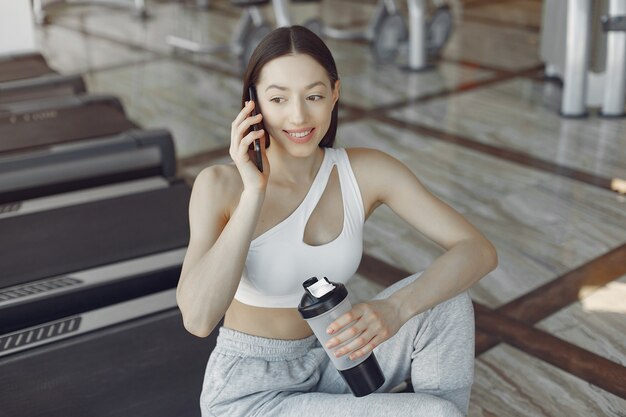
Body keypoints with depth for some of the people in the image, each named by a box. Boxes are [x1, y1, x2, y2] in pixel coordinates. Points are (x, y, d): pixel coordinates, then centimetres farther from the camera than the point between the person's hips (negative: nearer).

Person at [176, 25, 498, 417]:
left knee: (447, 298, -18)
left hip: (329, 368, 5)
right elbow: (198, 318, -31)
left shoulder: (367, 171, -10)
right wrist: (254, 192, -31)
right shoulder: (222, 184, -19)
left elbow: (479, 250, -15)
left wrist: (395, 308, -33)